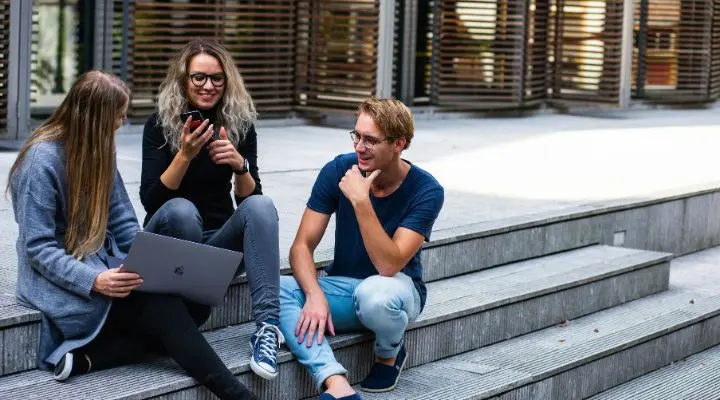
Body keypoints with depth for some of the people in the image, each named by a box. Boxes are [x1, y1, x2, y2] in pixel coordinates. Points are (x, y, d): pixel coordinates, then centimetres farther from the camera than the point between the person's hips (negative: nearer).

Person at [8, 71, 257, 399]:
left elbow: (123, 222, 10)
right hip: (63, 280, -8)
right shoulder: (42, 161, -14)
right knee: (162, 307, -28)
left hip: (105, 264, 8)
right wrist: (94, 282, -30)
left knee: (194, 302, -18)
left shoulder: (99, 149, 9)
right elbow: (38, 248, -17)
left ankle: (87, 357, -24)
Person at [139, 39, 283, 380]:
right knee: (181, 210, -35)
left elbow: (249, 199, -4)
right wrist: (185, 155, -28)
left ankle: (267, 324, -40)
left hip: (219, 241, 3)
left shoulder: (239, 124, 0)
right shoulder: (160, 124, -7)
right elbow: (150, 200, -15)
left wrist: (239, 165, -24)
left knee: (261, 205, -28)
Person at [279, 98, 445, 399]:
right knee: (277, 289, -27)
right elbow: (302, 246, -10)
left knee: (374, 293, -40)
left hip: (395, 288, -3)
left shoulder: (426, 191, -17)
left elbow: (389, 265, -27)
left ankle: (389, 355, -4)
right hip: (341, 285, 3)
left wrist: (360, 201, -34)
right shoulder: (338, 170, -9)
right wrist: (315, 295, -29)